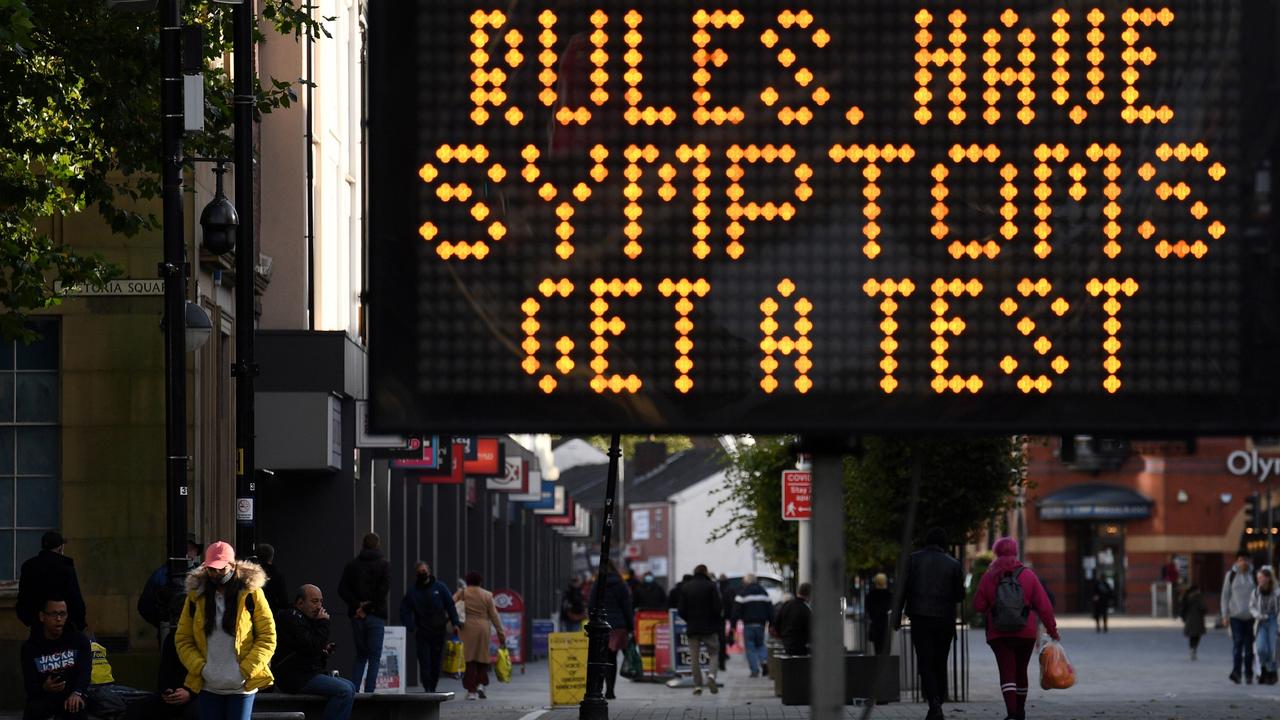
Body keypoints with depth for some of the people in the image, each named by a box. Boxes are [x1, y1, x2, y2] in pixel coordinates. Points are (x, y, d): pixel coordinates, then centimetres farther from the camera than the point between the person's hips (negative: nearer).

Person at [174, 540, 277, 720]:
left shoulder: (250, 594, -2)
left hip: (241, 685, -3)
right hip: (208, 686, 3)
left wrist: (246, 670, -11)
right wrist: (199, 667, -7)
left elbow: (267, 637, -2)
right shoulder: (196, 596, 5)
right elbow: (183, 639, 8)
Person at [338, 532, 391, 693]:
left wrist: (357, 605, -6)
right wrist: (370, 606, -10)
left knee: (361, 655, 14)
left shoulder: (352, 565, 8)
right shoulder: (383, 565, -2)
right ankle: (369, 693, -6)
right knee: (374, 656, 2)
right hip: (376, 616, -3)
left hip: (357, 616, 3)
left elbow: (342, 589, -2)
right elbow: (385, 588, -15)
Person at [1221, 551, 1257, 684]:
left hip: (1251, 616, 1)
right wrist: (1225, 615, 0)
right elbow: (1225, 595, 7)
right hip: (1236, 615, -1)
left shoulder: (1254, 575, 6)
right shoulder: (1231, 575, 5)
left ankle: (1249, 675, 10)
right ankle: (1236, 672, -22)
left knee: (1249, 646, 4)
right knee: (1237, 643, -13)